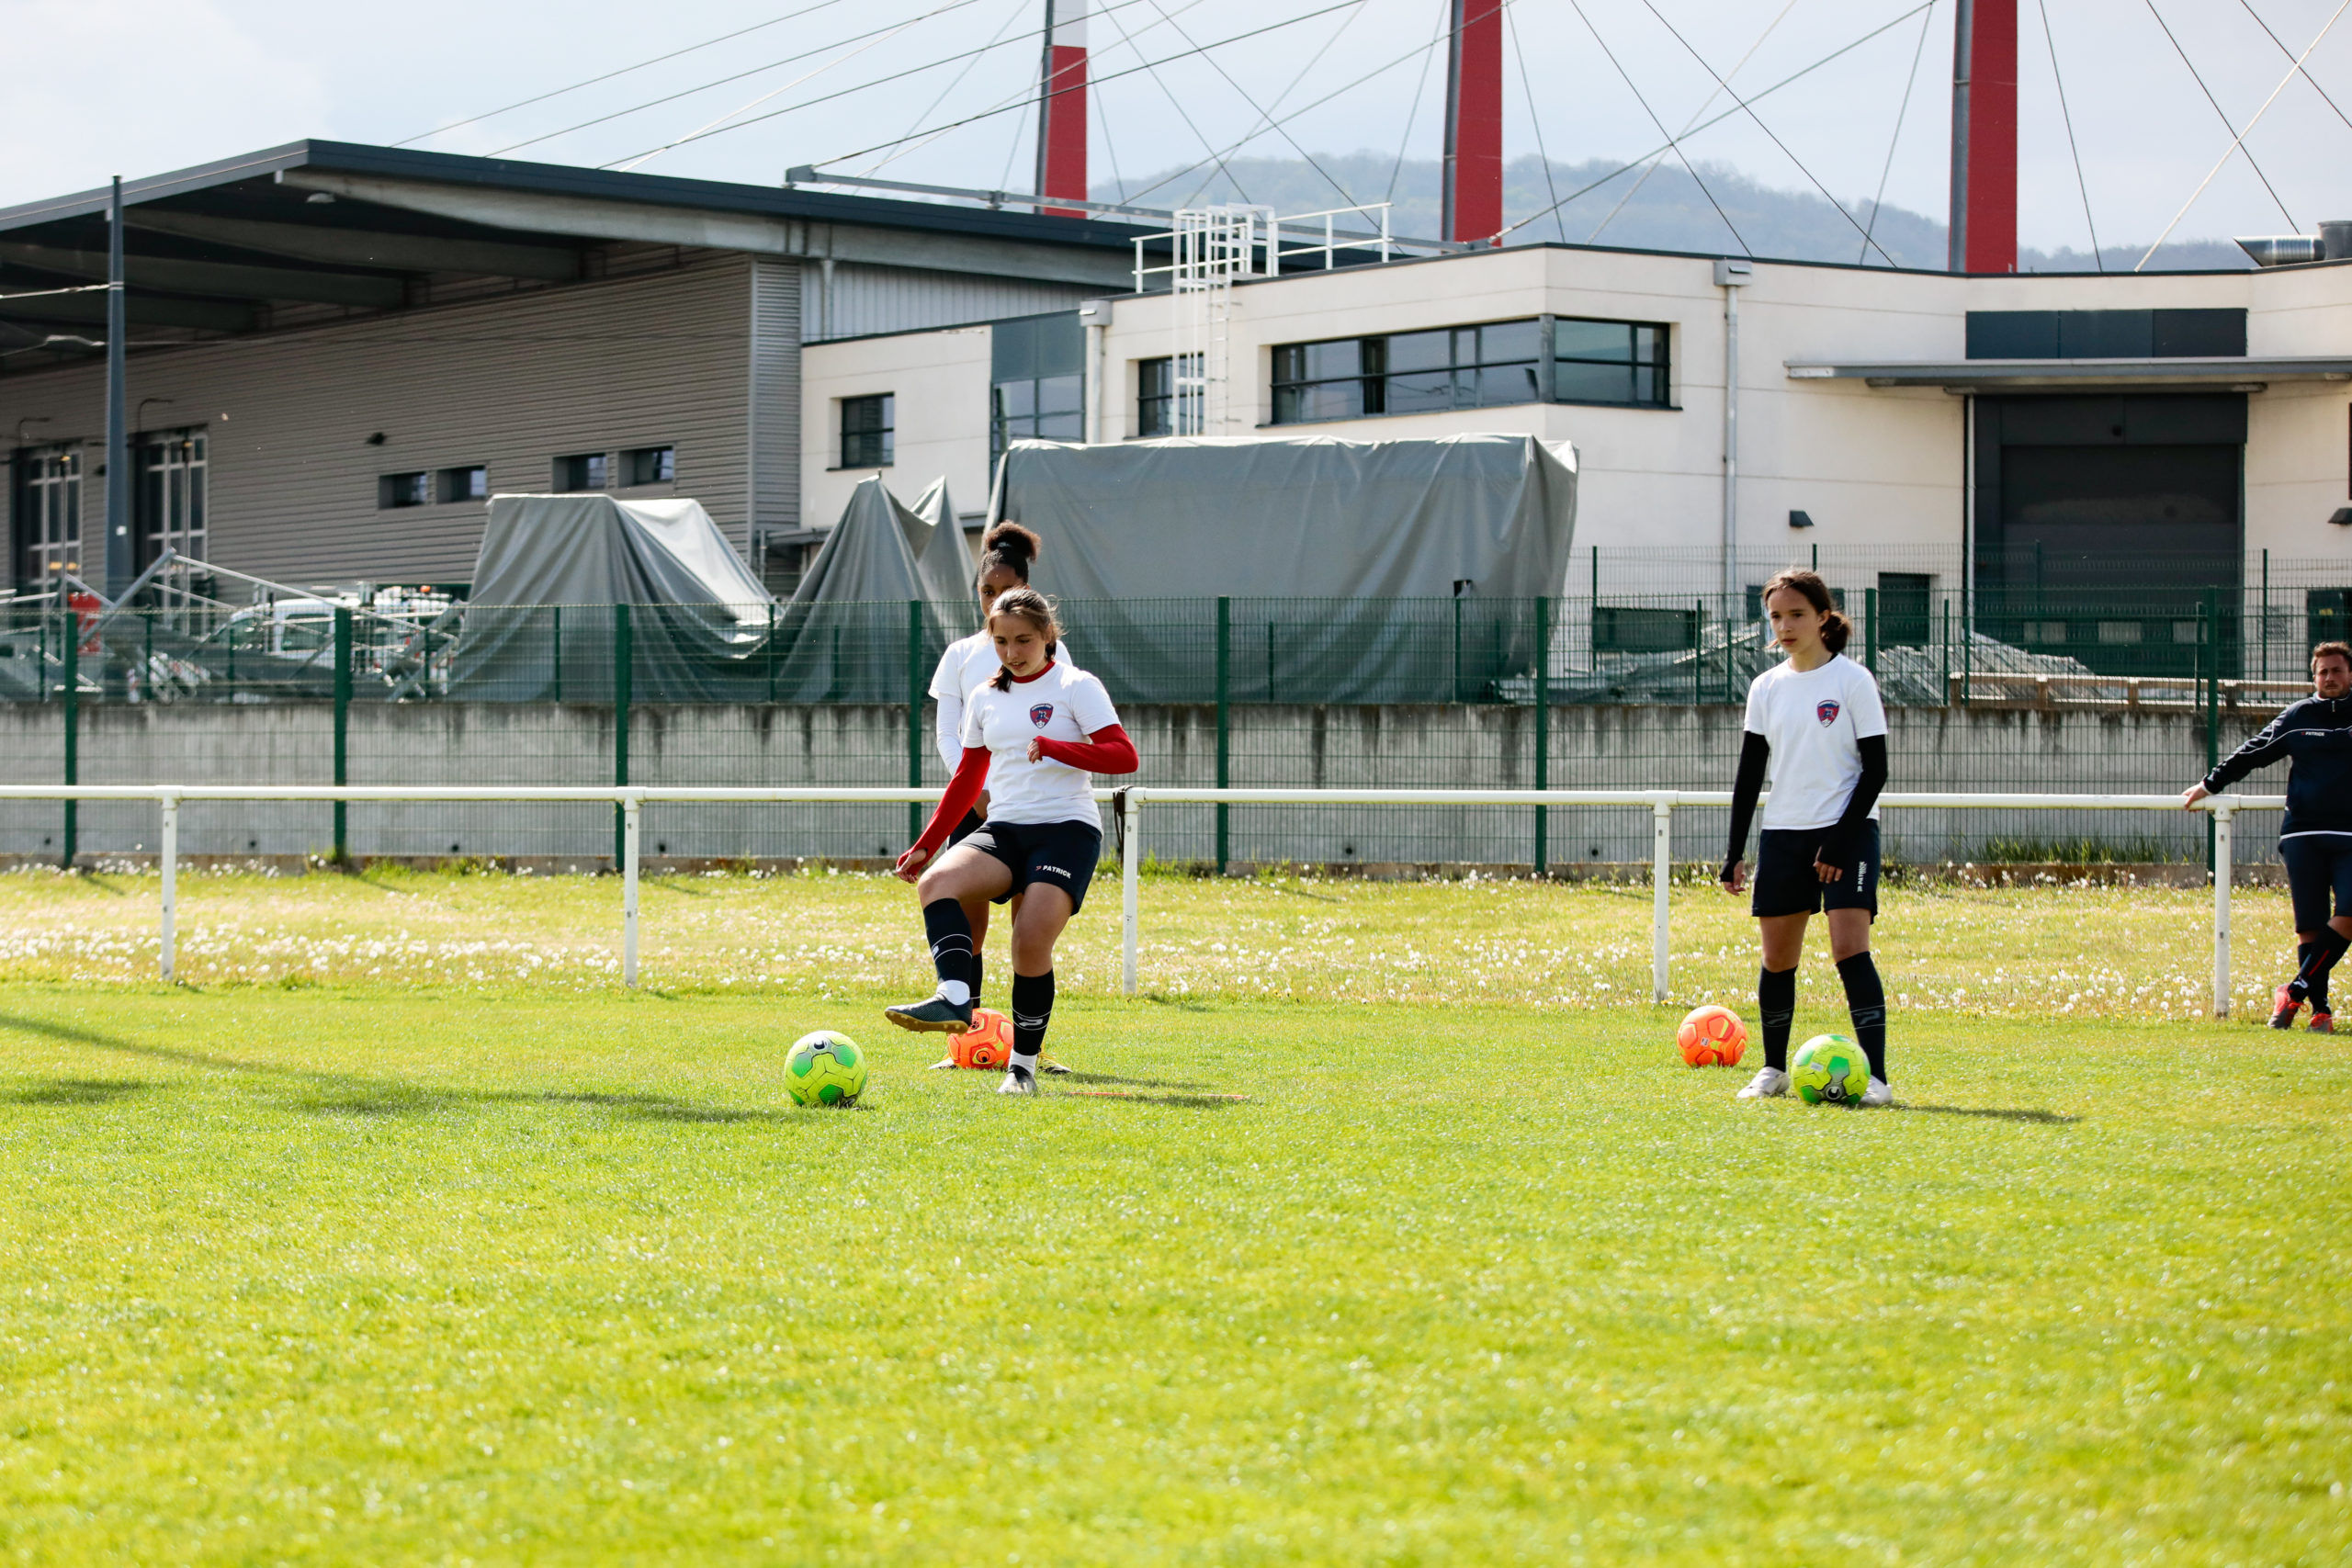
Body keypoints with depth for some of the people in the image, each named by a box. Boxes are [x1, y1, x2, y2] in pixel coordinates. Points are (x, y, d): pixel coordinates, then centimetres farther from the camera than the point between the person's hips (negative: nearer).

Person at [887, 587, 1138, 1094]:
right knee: (938, 881, -26)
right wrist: (927, 844, 21)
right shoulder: (985, 698, 17)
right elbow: (967, 779, 26)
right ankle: (955, 999, -40)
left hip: (1067, 828, -5)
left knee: (1031, 940, -21)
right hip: (1003, 829, 5)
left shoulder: (1076, 686, 1)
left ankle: (1024, 1065, -7)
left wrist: (1053, 747, -22)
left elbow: (1124, 756, -10)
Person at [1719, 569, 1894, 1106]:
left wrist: (1842, 839, -14)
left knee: (1850, 947, -16)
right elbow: (1749, 774, 12)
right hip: (1783, 834, 5)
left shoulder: (1853, 680, -5)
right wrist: (1734, 854, 6)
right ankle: (1774, 1070, 22)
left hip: (1847, 830, -5)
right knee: (1778, 957, 7)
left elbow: (1875, 770, -6)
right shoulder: (1767, 688, 9)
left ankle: (1875, 1076, -16)